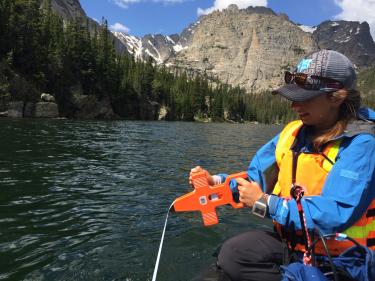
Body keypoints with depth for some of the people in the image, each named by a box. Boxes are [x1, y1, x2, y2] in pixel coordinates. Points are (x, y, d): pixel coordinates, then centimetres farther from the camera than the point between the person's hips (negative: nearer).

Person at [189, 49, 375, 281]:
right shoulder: (293, 133, 0)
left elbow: (334, 215, -28)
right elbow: (257, 179, 3)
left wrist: (265, 202, -21)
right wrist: (216, 181, -13)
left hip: (340, 259, -6)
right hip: (294, 241, 6)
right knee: (231, 255, -4)